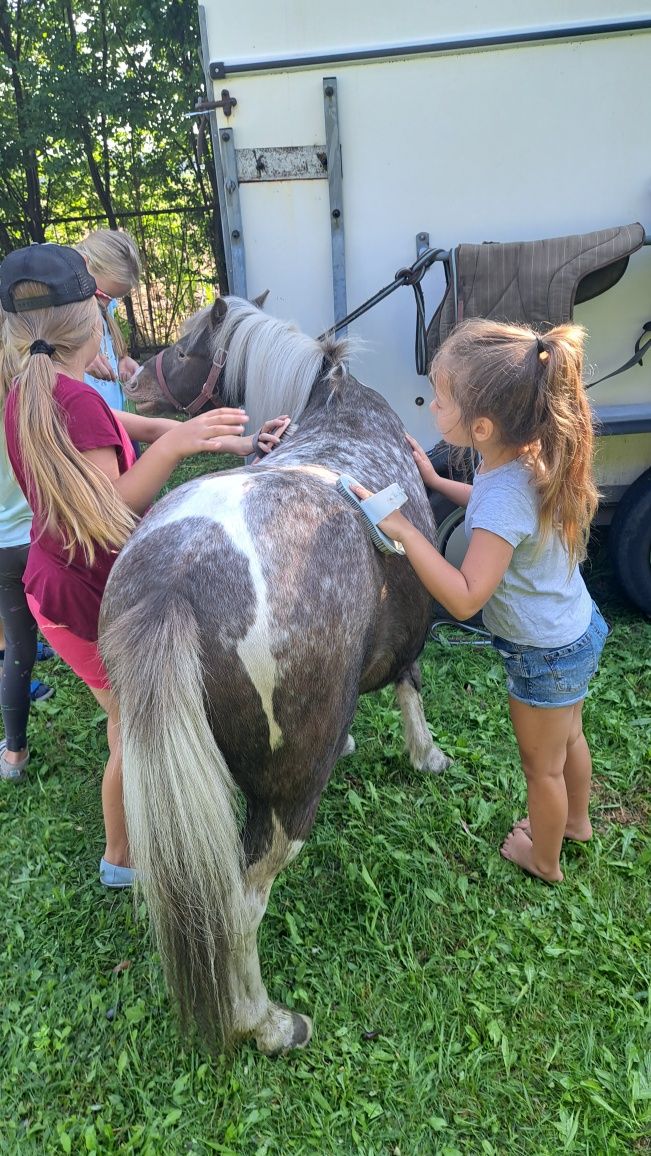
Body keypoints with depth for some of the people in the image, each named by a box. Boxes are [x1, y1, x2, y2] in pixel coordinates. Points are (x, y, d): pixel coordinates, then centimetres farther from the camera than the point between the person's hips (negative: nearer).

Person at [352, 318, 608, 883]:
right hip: (579, 631, 8)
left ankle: (544, 860, 46)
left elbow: (465, 598, -37)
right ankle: (576, 820, 59)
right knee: (568, 736, 31)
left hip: (546, 657, -8)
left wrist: (403, 529, -38)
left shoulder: (504, 493, -36)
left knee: (541, 764, 18)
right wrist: (438, 482, 7)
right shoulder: (530, 458, -9)